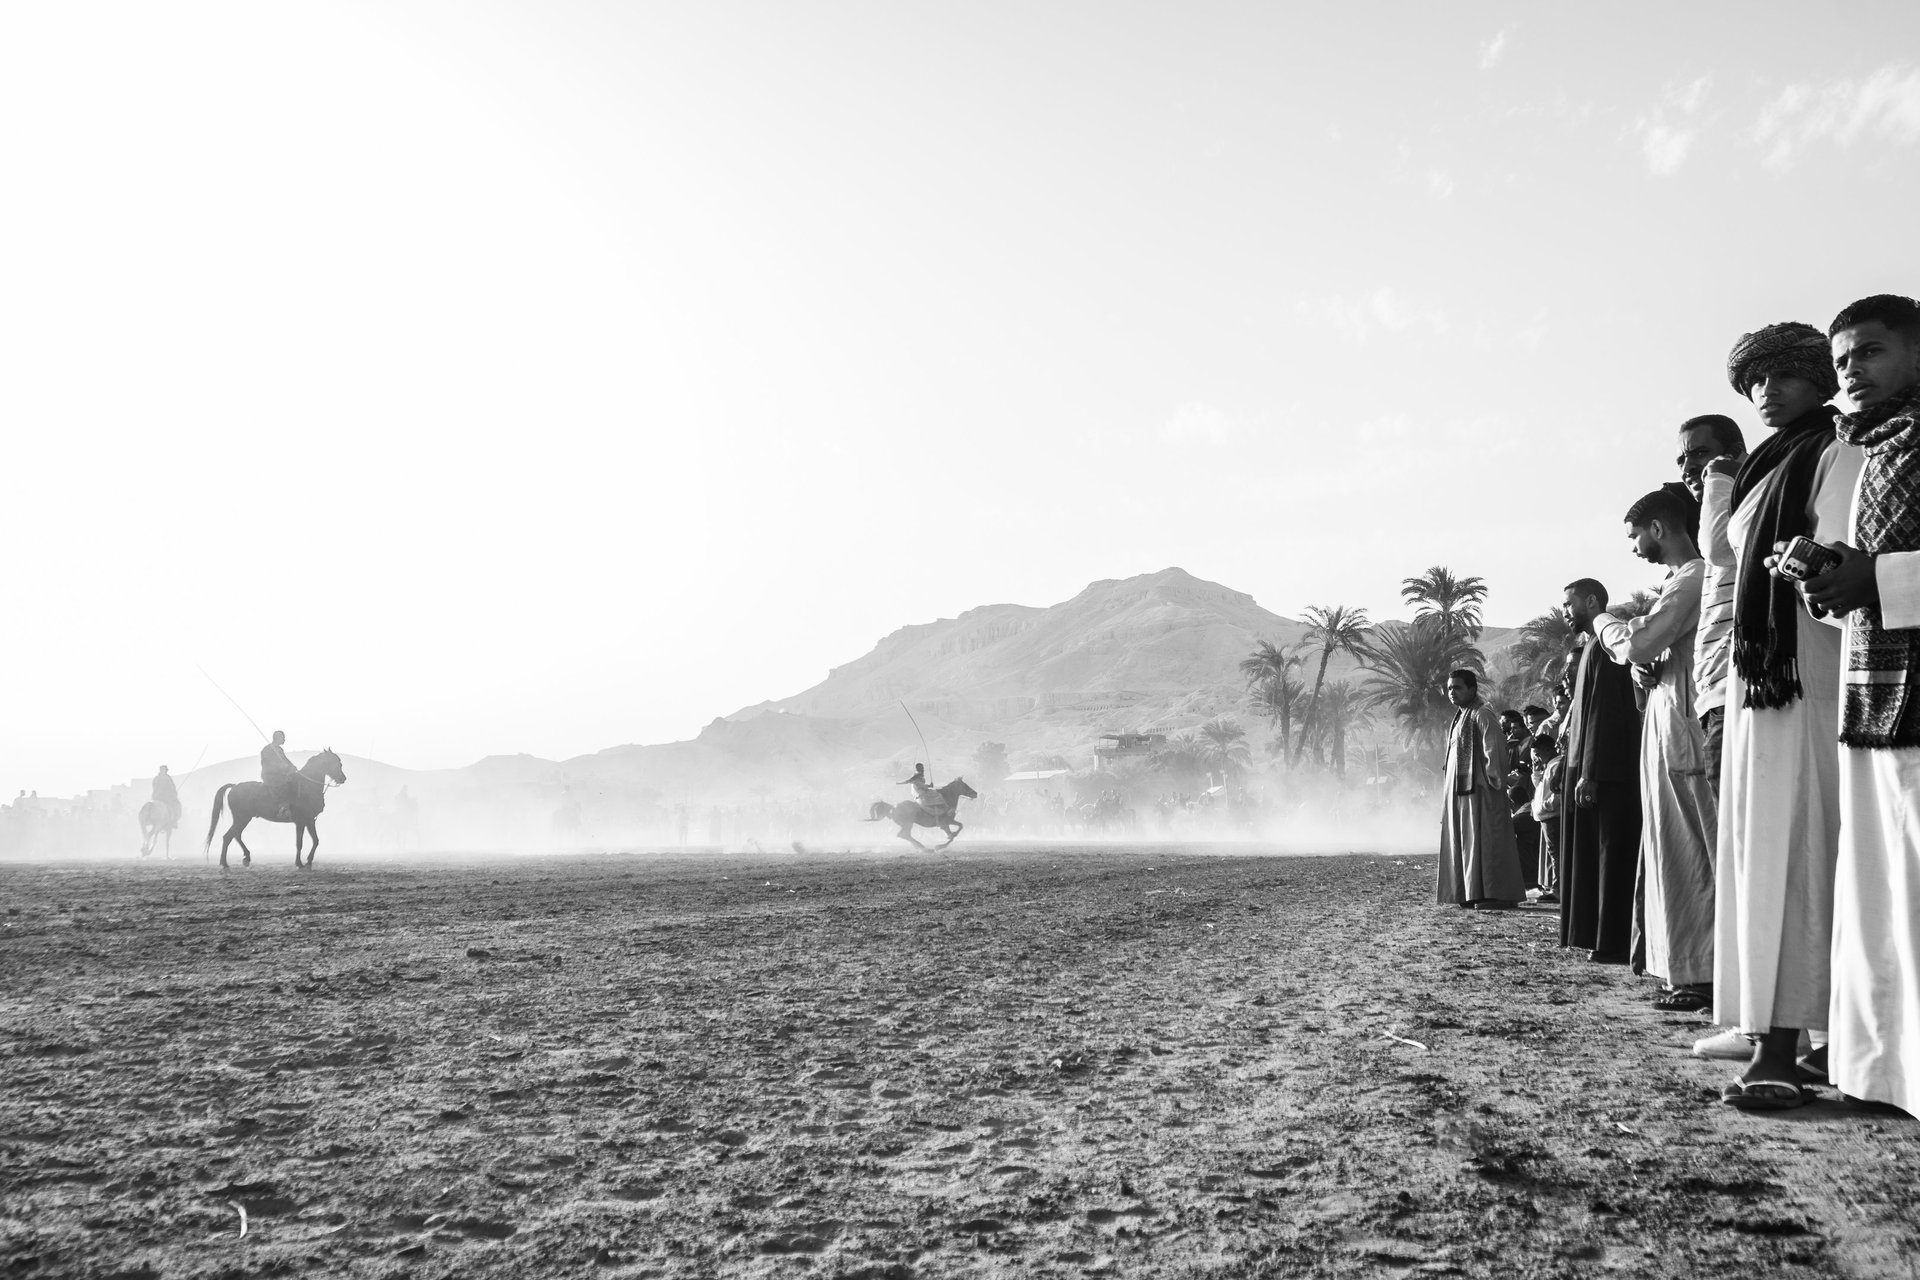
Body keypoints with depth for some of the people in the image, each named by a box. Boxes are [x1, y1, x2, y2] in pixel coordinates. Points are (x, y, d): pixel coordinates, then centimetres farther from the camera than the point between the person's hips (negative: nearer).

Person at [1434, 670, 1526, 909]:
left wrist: (1495, 782, -18)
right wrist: (1448, 783, 16)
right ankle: (1469, 893, 15)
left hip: (1478, 790, -10)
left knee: (1484, 839, -7)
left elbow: (1494, 752, -17)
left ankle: (1497, 894, -4)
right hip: (1459, 789, 10)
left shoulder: (1482, 716, -12)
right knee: (1462, 841, 10)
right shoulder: (1461, 716, 16)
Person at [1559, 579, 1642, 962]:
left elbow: (1603, 713, -19)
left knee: (1612, 857, -6)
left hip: (1606, 773, -10)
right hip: (1592, 768, 10)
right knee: (1594, 855, 12)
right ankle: (1601, 936, 18)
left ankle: (1616, 944, -2)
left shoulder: (1602, 647, -12)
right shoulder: (1594, 647, 19)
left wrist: (1589, 774, -21)